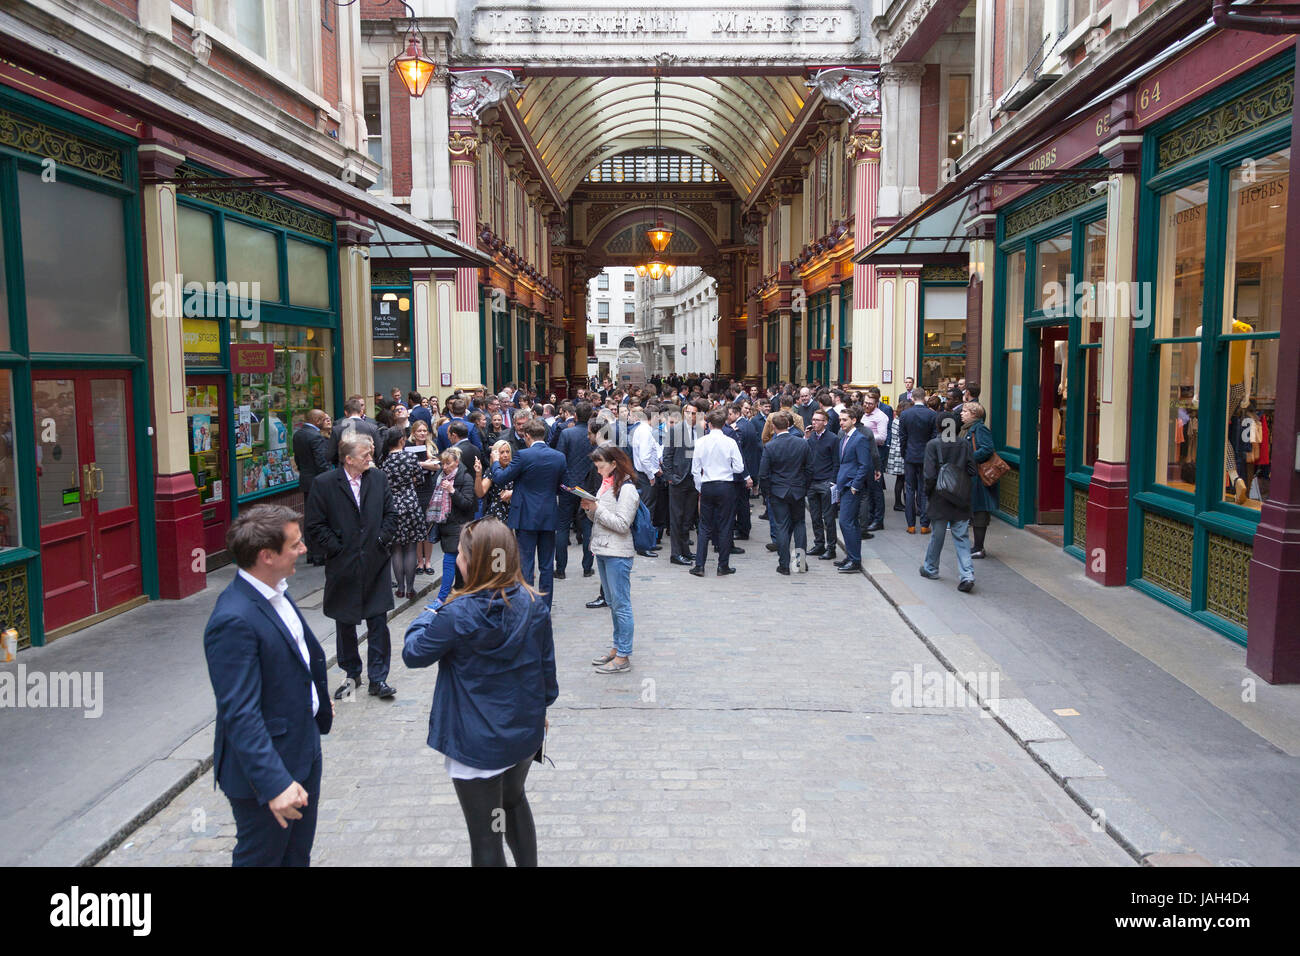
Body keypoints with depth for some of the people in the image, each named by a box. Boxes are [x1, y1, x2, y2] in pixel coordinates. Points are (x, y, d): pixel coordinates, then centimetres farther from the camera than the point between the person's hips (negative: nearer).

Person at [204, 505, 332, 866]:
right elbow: (240, 715, -31)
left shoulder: (275, 592, 0)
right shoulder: (234, 621, -30)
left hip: (304, 748, 9)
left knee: (298, 852, 24)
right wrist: (274, 784, -33)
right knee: (262, 856, 13)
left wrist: (319, 702, 29)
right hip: (266, 766, -9)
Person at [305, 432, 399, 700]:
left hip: (375, 565, 1)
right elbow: (315, 527, -6)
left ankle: (378, 678, 14)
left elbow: (390, 513, 9)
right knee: (344, 624, 13)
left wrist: (382, 539, -2)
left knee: (378, 622, 3)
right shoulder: (324, 484, -8)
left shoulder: (378, 477, 2)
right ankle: (352, 674, 30)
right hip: (343, 568, -1)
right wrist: (336, 549, -9)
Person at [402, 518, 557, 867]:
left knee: (485, 837, 12)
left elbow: (413, 653, -10)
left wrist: (429, 615, 6)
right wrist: (540, 708, 16)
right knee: (514, 801, 32)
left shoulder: (458, 615, -24)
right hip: (525, 733, 5)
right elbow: (547, 665, 1)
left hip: (477, 744, -5)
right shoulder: (534, 605, -9)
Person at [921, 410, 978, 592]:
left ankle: (930, 568, 30)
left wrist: (928, 491, 1)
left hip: (940, 499, -2)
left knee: (937, 536, 13)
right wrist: (965, 490, 13)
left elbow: (930, 475, -15)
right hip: (961, 502, 2)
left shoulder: (933, 445, -10)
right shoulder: (964, 445, 0)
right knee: (962, 537, 5)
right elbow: (973, 471, -1)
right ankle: (967, 575, -7)